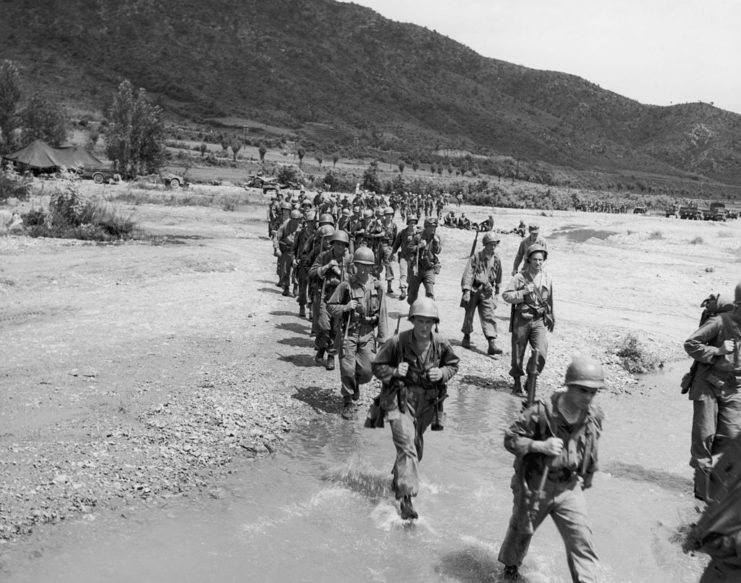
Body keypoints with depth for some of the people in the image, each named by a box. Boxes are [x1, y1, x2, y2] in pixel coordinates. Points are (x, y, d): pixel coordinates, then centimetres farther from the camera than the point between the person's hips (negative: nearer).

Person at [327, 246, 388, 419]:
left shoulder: (377, 286, 0)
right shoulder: (346, 286, -7)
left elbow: (382, 313, 4)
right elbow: (330, 307, 0)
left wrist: (382, 337, 3)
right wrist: (345, 307, -18)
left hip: (368, 334, 2)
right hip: (348, 333, -2)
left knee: (367, 370, -1)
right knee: (347, 369, -3)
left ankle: (354, 384, 34)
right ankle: (348, 402, 17)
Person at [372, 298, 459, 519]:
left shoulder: (441, 344, -9)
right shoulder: (397, 342, -17)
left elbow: (453, 364, 9)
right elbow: (377, 366, -5)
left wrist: (443, 373, -12)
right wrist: (394, 371, -24)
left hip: (426, 403, 5)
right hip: (400, 400, -4)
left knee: (416, 448, 20)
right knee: (407, 447, -15)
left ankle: (398, 482, 46)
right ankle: (406, 498, -10)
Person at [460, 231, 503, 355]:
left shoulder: (496, 259, 6)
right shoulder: (476, 257, -6)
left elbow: (498, 278, 16)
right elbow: (468, 274, -11)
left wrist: (496, 293, 18)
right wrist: (466, 290, -20)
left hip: (487, 292, 2)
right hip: (473, 290, -2)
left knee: (489, 317, -7)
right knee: (469, 314, 10)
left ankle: (492, 344, -13)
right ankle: (466, 337, 32)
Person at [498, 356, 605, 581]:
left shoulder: (594, 417, -8)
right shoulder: (542, 411, -25)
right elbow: (510, 438, -18)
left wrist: (586, 478, 17)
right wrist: (540, 446, -31)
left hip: (569, 489, 3)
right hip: (535, 486, -2)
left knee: (581, 539, -7)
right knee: (521, 530, 21)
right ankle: (511, 564, 51)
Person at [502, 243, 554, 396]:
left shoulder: (547, 279, 6)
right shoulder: (520, 277, -4)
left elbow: (549, 301, 18)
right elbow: (505, 295, -9)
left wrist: (550, 318, 24)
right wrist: (524, 292, -17)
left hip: (539, 320, 2)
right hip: (522, 319, -2)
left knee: (541, 353, -13)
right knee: (518, 354, 8)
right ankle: (517, 382, 26)